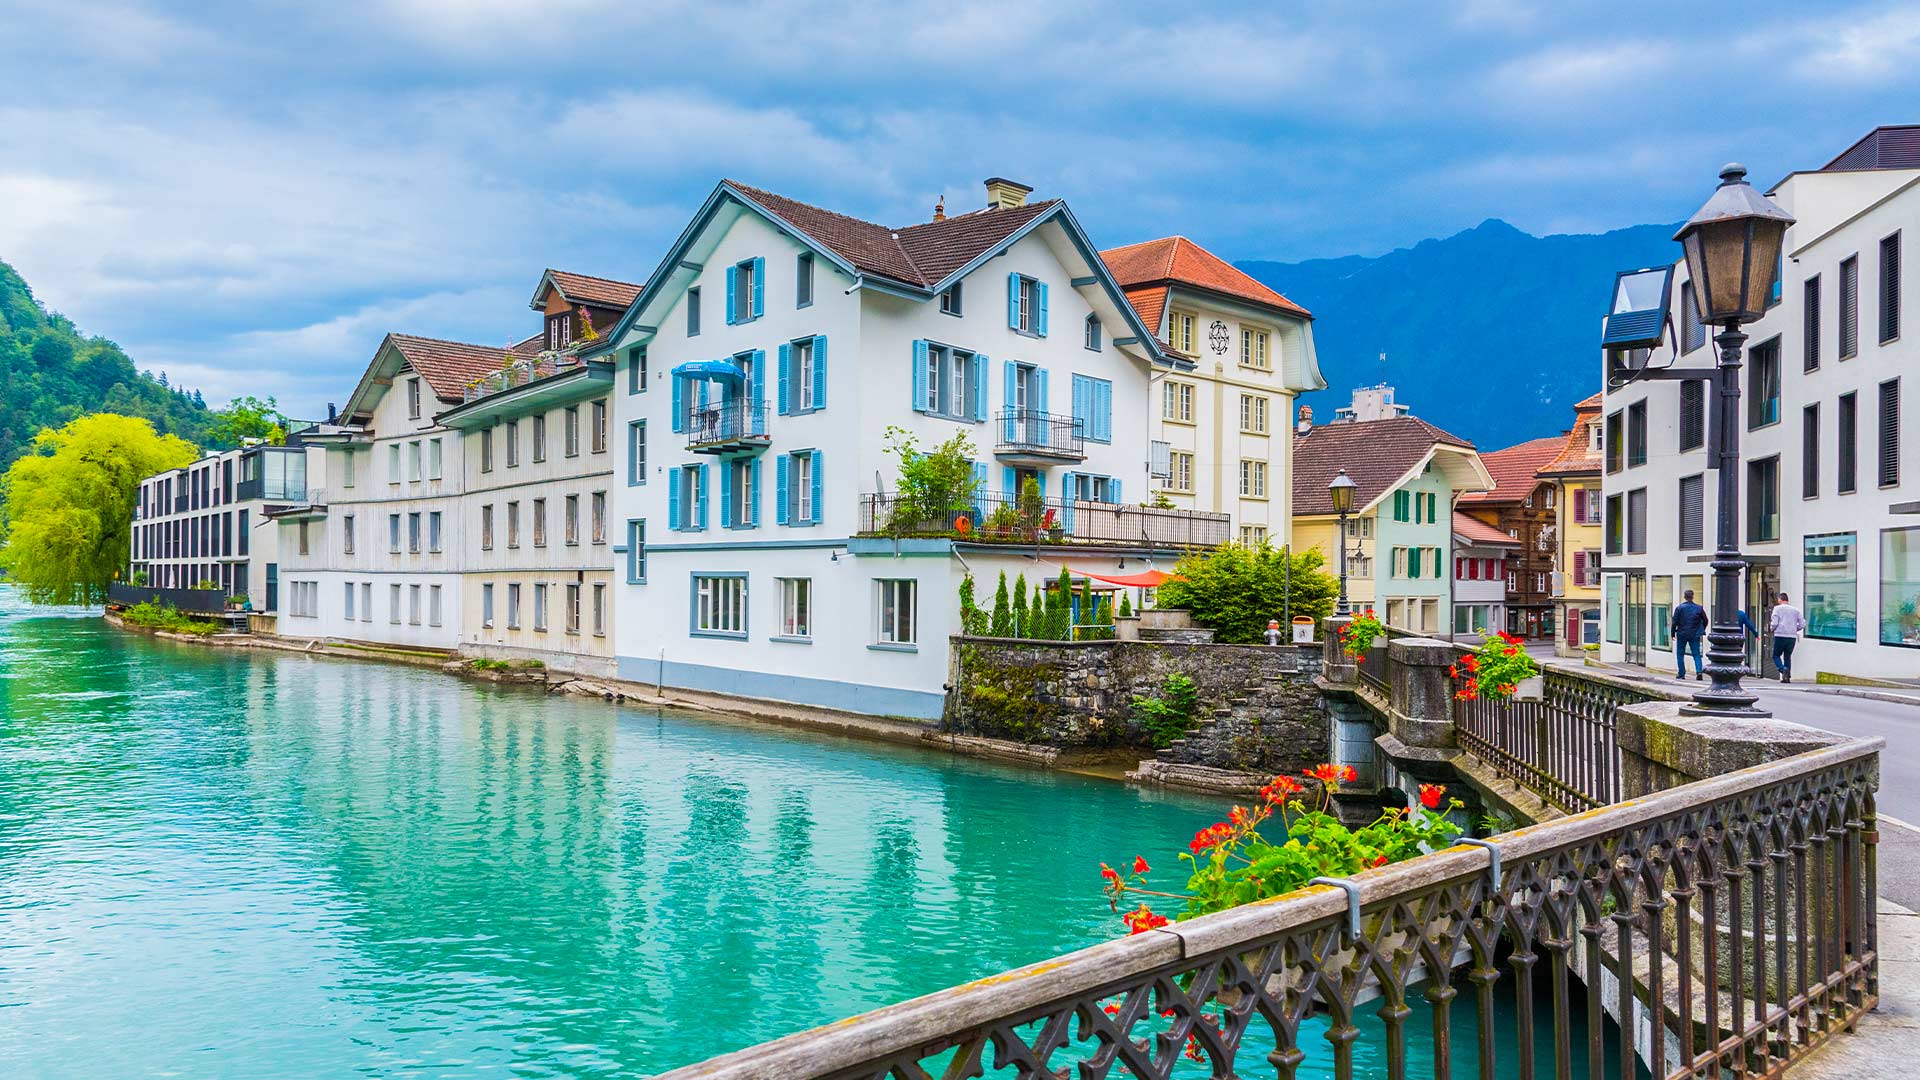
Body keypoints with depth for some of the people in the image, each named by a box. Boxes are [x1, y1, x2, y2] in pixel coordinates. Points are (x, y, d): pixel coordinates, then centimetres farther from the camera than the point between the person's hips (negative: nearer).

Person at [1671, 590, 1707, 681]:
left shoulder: (1679, 608, -7)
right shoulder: (1699, 608, 0)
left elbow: (1675, 622, -8)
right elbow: (1705, 621, 7)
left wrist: (1673, 634, 1)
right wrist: (1701, 631, 22)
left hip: (1682, 634, -2)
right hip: (1694, 635, 2)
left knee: (1680, 654, 9)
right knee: (1696, 654, 6)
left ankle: (1682, 674, 7)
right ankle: (1699, 672, -11)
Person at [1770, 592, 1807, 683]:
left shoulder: (1777, 608, 0)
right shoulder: (1796, 610, 12)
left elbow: (1774, 623, -9)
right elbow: (1802, 624, 7)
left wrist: (1771, 625, 13)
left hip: (1780, 636, -4)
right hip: (1792, 637, 4)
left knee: (1776, 655, 8)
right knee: (1788, 656, 15)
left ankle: (1783, 669, -19)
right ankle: (1787, 677, 5)